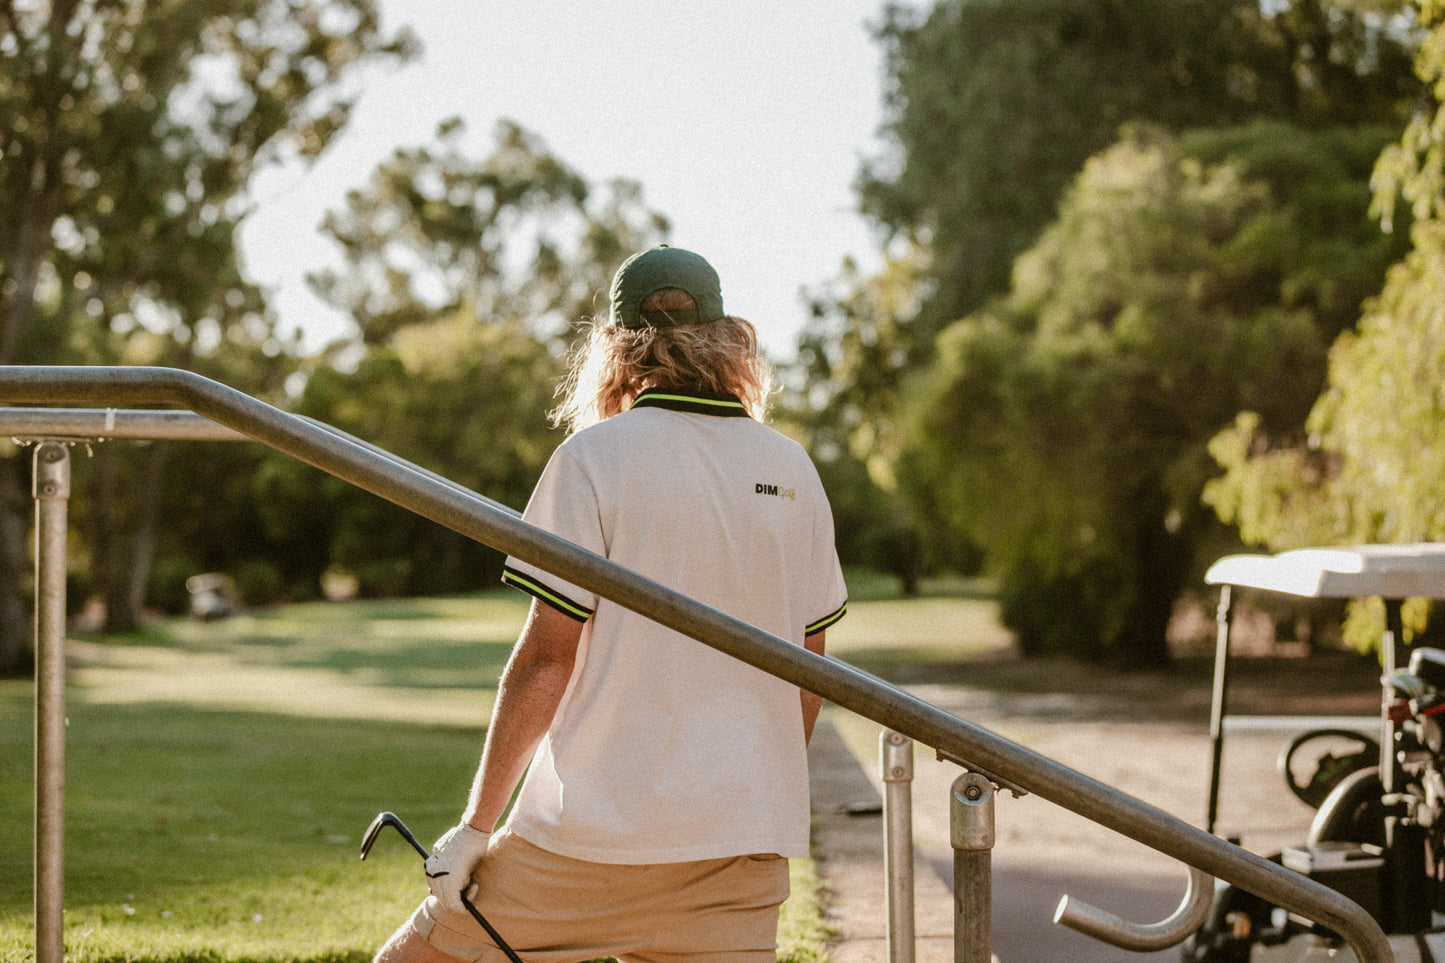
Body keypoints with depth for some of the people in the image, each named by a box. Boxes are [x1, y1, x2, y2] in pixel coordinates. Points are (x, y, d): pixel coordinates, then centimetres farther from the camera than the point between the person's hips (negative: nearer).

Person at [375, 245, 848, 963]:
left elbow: (547, 658, -10)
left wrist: (477, 824, -3)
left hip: (600, 833, -4)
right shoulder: (793, 472, 8)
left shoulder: (594, 458, -6)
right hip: (745, 850, 5)